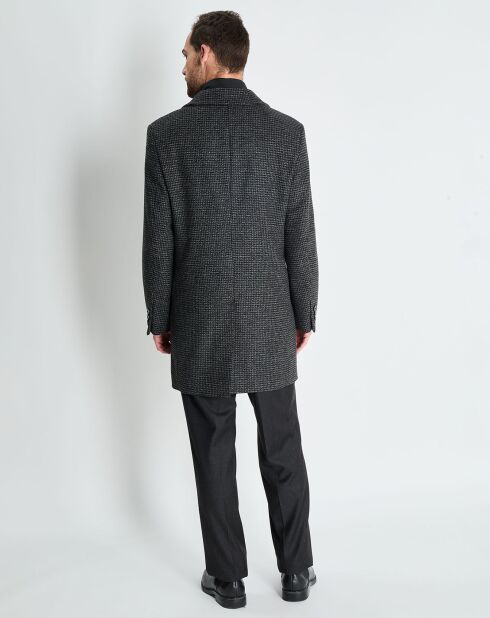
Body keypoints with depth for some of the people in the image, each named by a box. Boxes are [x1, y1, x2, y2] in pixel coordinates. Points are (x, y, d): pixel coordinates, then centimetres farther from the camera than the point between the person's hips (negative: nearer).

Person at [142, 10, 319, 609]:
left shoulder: (167, 133, -7)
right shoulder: (286, 130, -3)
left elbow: (158, 241, -6)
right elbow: (301, 237, -3)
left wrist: (159, 320, 5)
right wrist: (304, 314, 8)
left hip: (199, 325, -1)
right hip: (271, 323, 2)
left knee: (214, 458, 10)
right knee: (282, 453, 14)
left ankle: (228, 578, 22)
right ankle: (296, 572, 26)